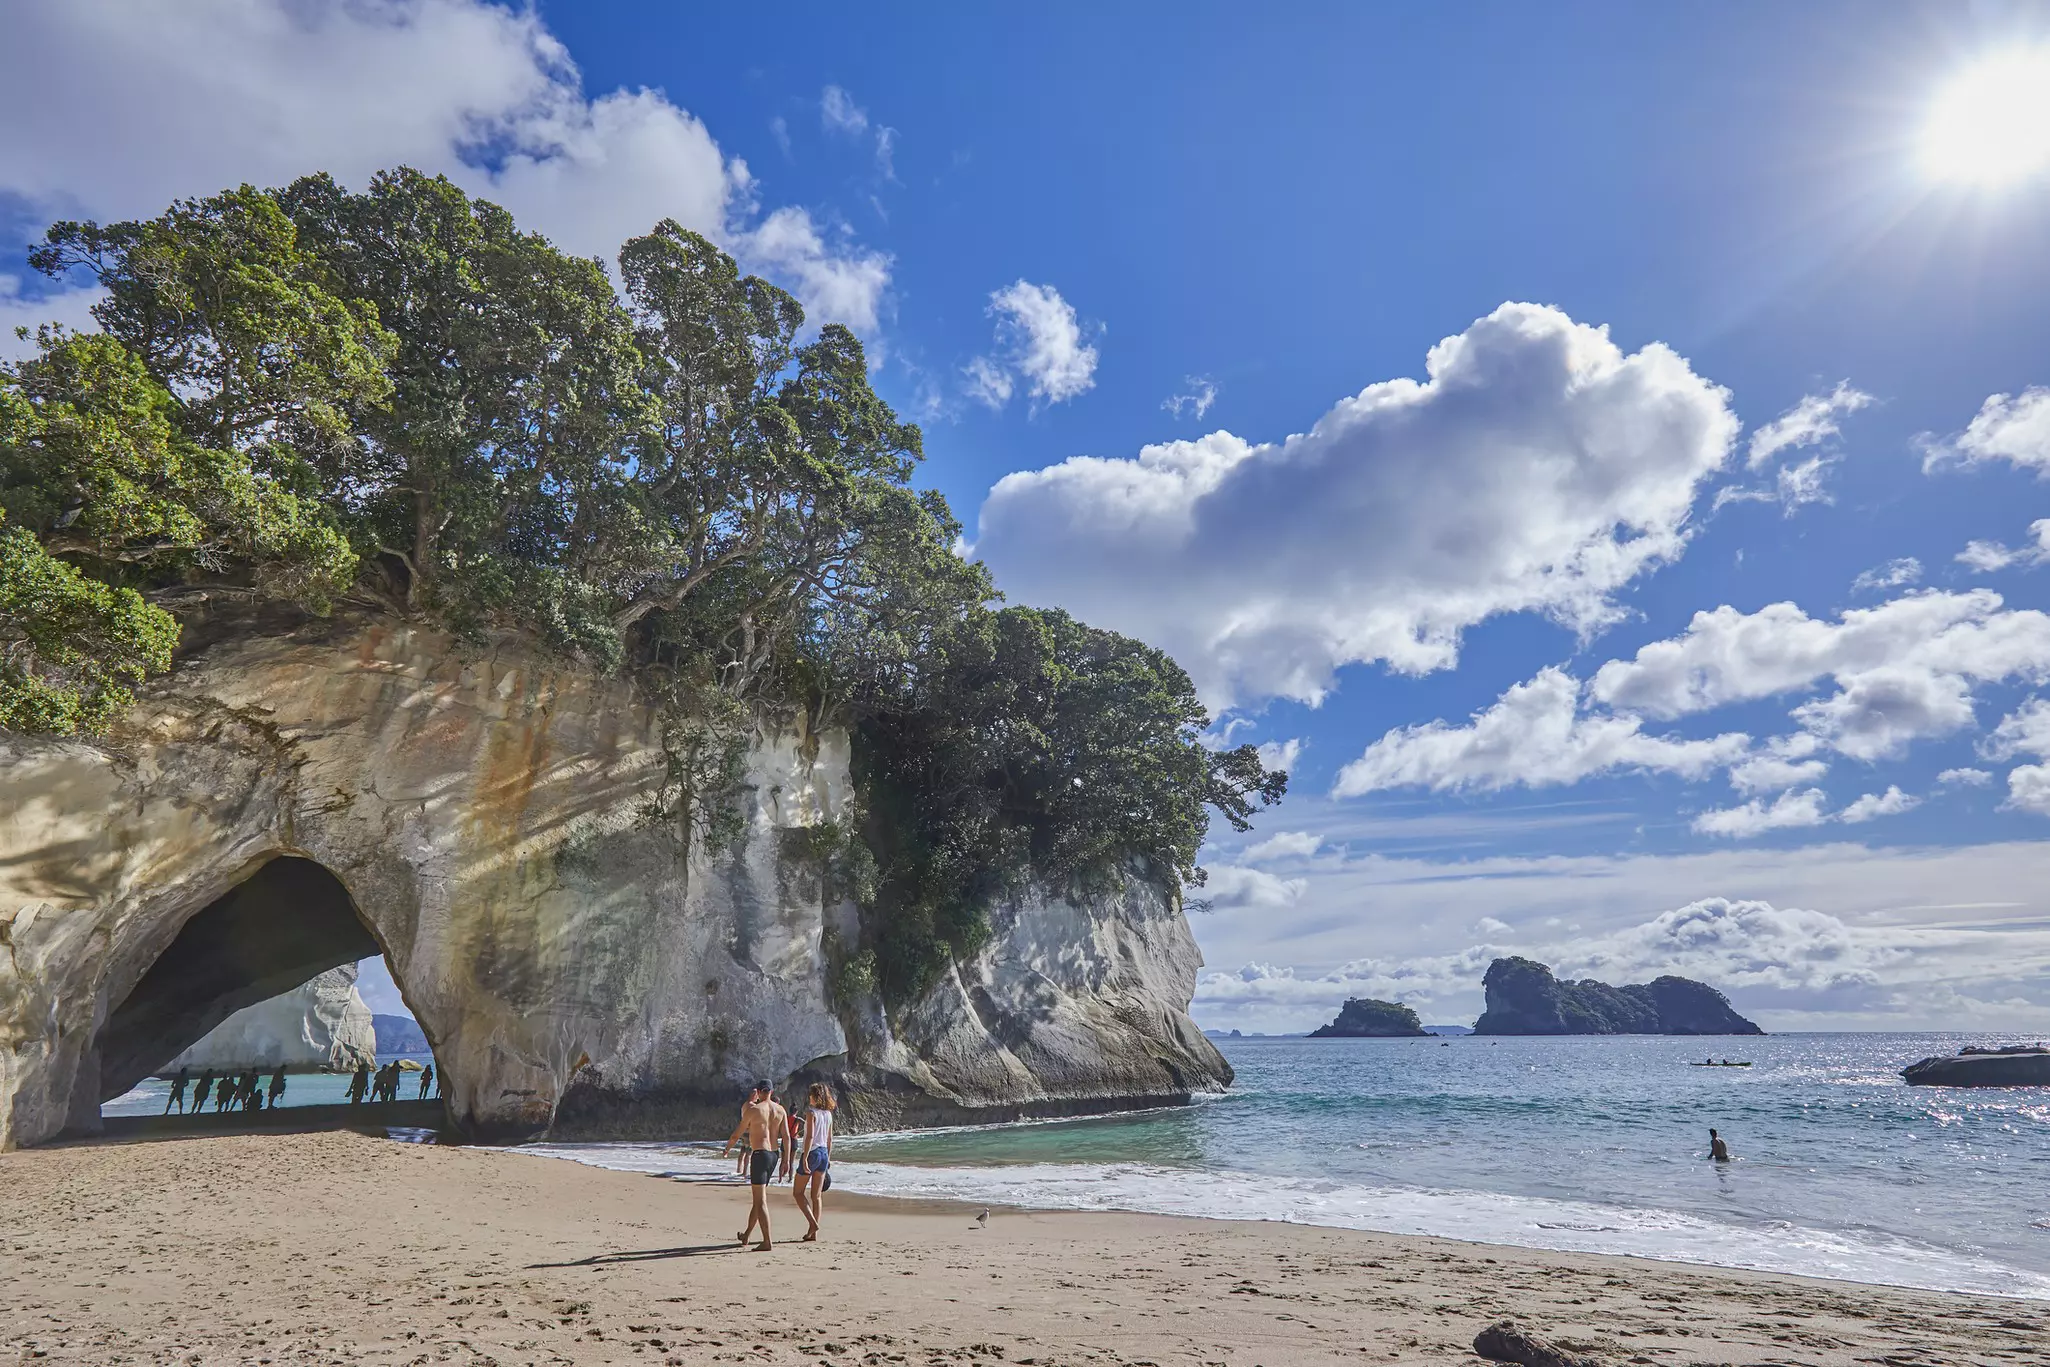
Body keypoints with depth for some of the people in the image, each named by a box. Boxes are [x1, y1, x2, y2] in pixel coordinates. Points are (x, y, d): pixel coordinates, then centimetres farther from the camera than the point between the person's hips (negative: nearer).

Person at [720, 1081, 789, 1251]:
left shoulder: (752, 1109, -9)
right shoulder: (781, 1110, 4)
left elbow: (737, 1134, -1)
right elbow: (786, 1137, 1)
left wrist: (726, 1150, 16)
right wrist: (786, 1160, 5)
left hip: (759, 1154, -6)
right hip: (774, 1154, 6)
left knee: (760, 1200, -3)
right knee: (758, 1197, 20)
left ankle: (767, 1242, -7)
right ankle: (746, 1234, 33)